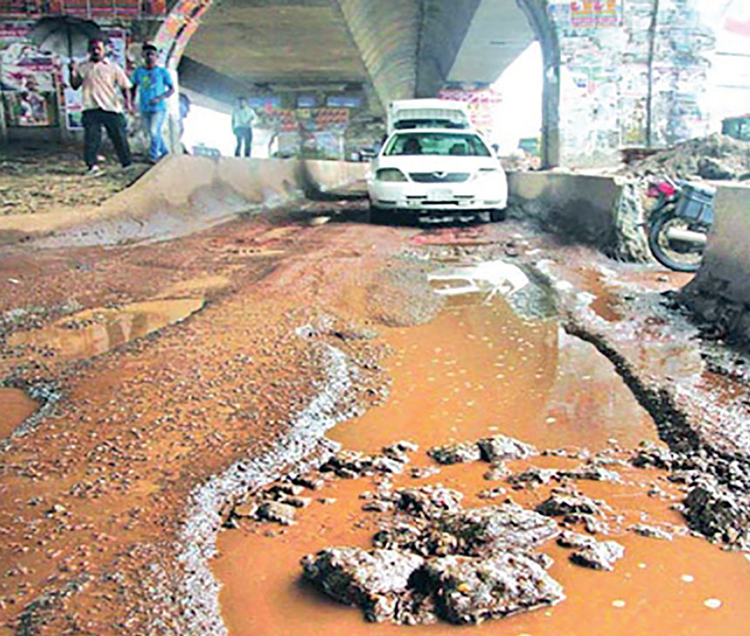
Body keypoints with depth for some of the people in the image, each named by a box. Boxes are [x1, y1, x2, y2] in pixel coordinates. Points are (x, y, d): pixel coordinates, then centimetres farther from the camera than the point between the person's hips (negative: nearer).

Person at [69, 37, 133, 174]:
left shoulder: (113, 67, 8)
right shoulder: (82, 68, 11)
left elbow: (125, 86, 7)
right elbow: (75, 86, 12)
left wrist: (127, 101, -8)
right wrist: (72, 71, -3)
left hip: (112, 108, 0)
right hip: (91, 109, 1)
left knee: (120, 137, 2)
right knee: (91, 138, -6)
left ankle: (127, 165, 12)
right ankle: (92, 165, -2)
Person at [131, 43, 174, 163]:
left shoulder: (162, 72, -3)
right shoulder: (138, 72, 5)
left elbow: (172, 88, 0)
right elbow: (134, 88, 16)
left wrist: (159, 98, -15)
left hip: (159, 109, -4)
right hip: (144, 109, 4)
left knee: (155, 132, -16)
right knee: (152, 134, 10)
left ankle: (152, 157, -9)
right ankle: (164, 153, 26)